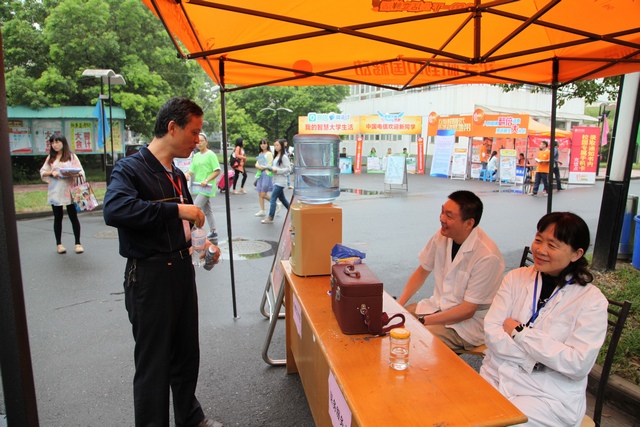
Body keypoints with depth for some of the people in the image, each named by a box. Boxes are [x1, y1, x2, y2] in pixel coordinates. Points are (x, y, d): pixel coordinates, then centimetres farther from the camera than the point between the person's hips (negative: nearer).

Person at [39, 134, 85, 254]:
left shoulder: (71, 156, 3)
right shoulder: (50, 158, 12)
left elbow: (80, 171, -3)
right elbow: (42, 172, 11)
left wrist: (73, 174, -24)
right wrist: (51, 172, -9)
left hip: (69, 191, -3)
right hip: (55, 192, 3)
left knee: (73, 217, -1)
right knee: (58, 218, 8)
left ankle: (78, 243, 7)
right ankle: (59, 244, 16)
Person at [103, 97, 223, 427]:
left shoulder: (177, 174, 11)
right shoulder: (131, 168, -14)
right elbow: (114, 209, -34)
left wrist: (201, 242, 5)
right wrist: (176, 210, -32)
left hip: (182, 270, 8)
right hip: (149, 276, -8)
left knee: (187, 352, 21)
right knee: (154, 362, 5)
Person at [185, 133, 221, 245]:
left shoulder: (211, 154, -10)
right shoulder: (196, 156, 12)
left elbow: (217, 171, -14)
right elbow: (192, 170, 13)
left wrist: (207, 180, -22)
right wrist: (187, 174, -9)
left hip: (207, 187, -8)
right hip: (199, 188, 8)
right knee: (208, 211, 13)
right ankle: (213, 232, 21)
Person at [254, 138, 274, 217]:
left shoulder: (269, 154, -7)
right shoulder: (260, 154, 17)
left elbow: (269, 166, -13)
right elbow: (257, 164, 10)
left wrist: (261, 167, -8)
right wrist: (258, 166, -11)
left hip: (267, 174, -8)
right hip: (260, 175, 8)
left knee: (263, 194, -10)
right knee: (260, 194, 7)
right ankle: (262, 211, 13)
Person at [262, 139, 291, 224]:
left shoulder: (284, 157, -11)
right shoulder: (276, 156, 14)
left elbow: (288, 169, -15)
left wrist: (277, 170, -19)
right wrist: (269, 168, 1)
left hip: (280, 181, -9)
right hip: (276, 180, 9)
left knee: (273, 198, -9)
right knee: (282, 198, 15)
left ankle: (270, 218, -3)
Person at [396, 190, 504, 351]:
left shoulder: (487, 256, -25)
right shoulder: (443, 235, -6)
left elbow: (468, 310, -20)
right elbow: (422, 271, 8)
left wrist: (422, 321, -19)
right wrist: (399, 304, -4)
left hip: (469, 322, -6)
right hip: (438, 306, 7)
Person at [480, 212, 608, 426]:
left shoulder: (591, 300, -5)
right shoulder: (517, 277, 3)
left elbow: (578, 365, -15)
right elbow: (491, 331, -4)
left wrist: (520, 332, -12)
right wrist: (535, 359, -15)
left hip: (549, 396, -2)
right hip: (496, 377, 3)